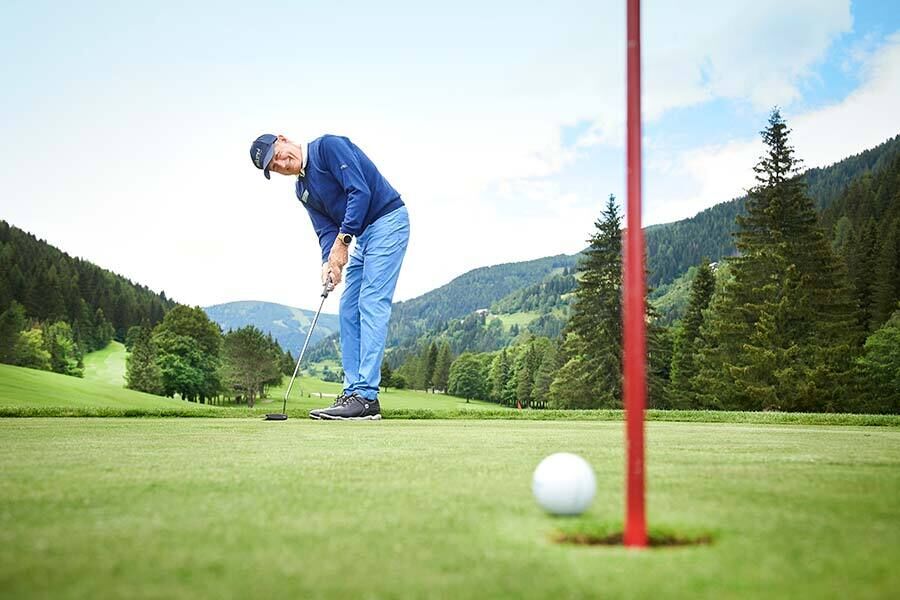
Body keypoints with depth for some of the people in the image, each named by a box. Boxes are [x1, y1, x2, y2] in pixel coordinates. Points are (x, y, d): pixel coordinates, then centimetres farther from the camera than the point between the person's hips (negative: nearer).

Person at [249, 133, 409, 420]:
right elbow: (325, 229, 7)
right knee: (349, 310, 5)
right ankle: (353, 392, 6)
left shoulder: (328, 146, -11)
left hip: (387, 220, -10)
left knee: (371, 305, -16)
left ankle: (366, 397, -18)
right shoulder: (303, 190, 14)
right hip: (364, 235, 10)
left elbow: (360, 191, -20)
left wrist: (342, 240, -20)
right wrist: (329, 262, -13)